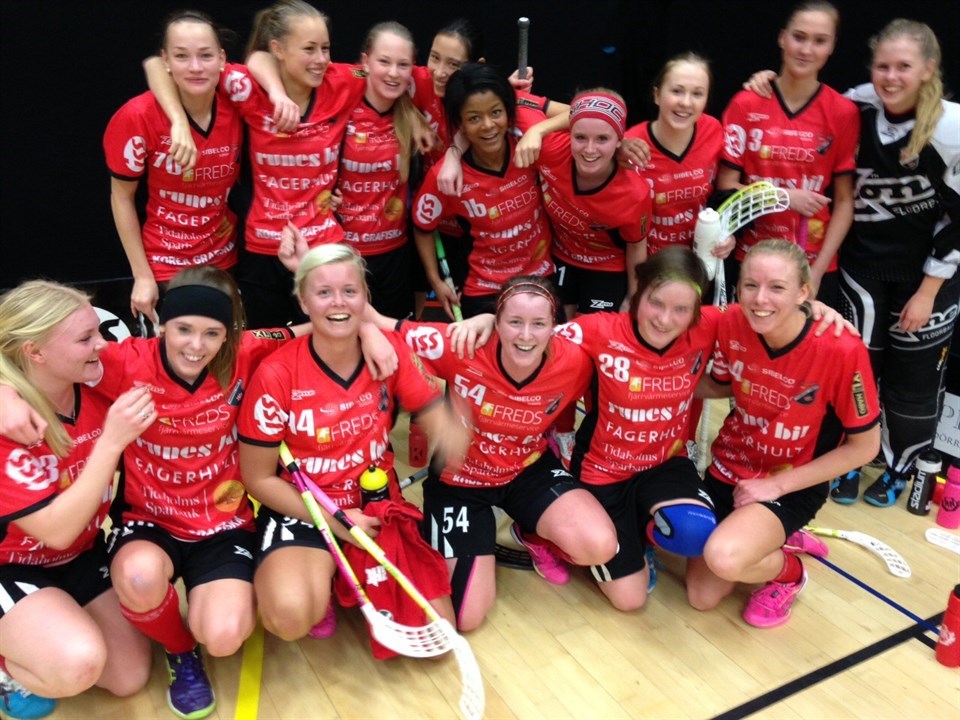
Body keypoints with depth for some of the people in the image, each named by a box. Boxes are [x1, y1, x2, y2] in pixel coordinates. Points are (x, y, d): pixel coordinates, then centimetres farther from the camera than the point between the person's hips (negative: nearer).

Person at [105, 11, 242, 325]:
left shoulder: (236, 106, -10)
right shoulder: (139, 115, -18)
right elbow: (122, 197, -7)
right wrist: (143, 276, -7)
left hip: (226, 261, 3)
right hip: (165, 268, -3)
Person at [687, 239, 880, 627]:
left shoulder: (841, 349, -27)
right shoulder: (732, 324, -16)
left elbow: (864, 446, -14)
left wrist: (777, 485, -16)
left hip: (792, 484, -4)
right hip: (730, 468, 5)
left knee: (725, 558, -32)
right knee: (702, 597, 6)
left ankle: (788, 570, 4)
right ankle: (774, 542, 31)